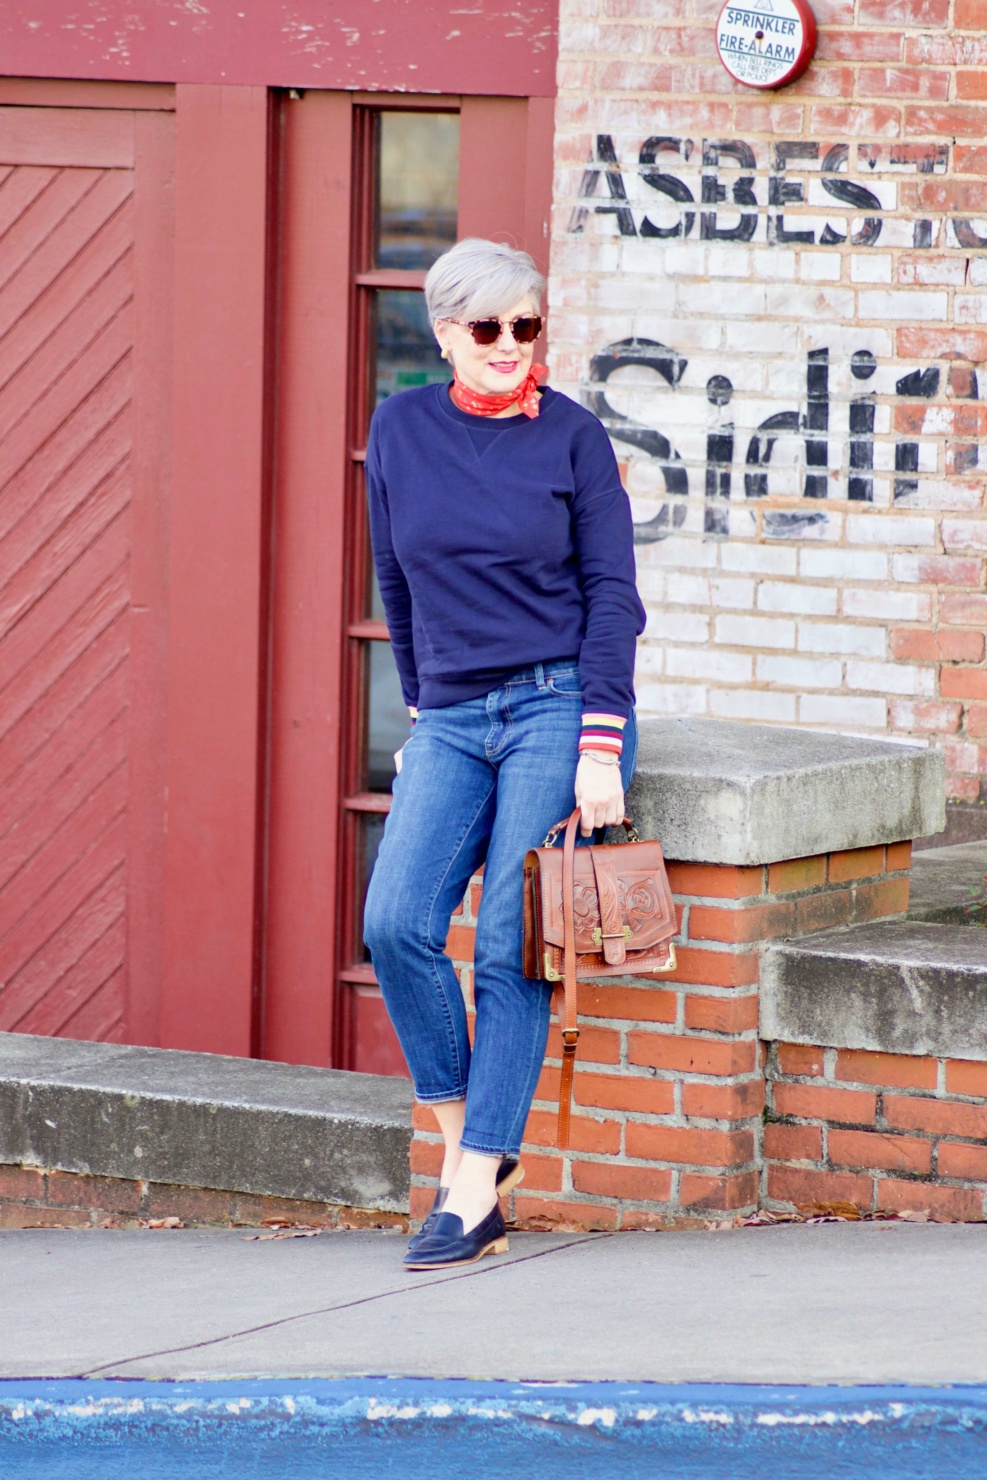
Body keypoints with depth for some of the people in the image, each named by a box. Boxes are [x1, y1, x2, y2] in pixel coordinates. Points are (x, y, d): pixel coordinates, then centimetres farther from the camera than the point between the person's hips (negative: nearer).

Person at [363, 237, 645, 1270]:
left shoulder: (571, 436, -2)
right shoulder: (400, 431, 7)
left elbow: (612, 594, -3)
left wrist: (599, 749, -11)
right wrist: (425, 708, 14)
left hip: (559, 705, -3)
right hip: (451, 719, 3)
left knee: (511, 949, -9)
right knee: (396, 924, -14)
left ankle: (472, 1195, -7)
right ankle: (466, 1135, 4)